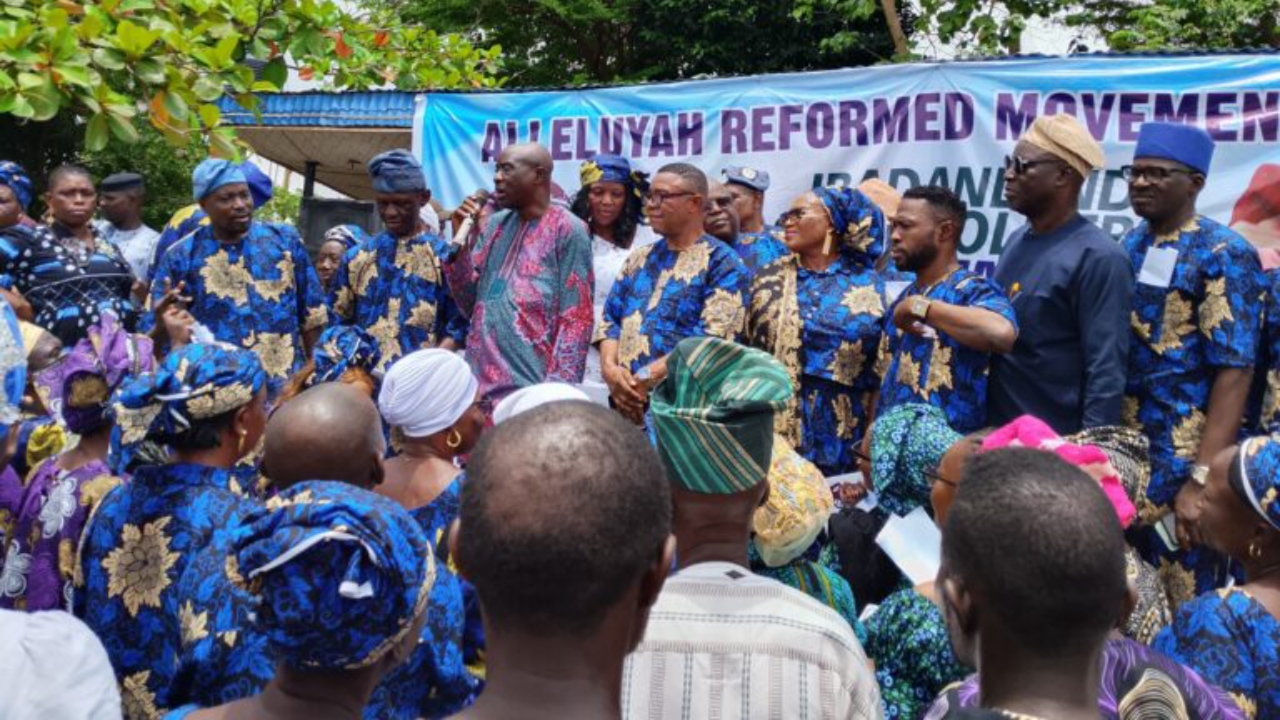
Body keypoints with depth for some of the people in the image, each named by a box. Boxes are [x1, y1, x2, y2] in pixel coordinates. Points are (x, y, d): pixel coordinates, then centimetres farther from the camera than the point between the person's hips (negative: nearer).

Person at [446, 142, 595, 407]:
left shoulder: (567, 230, -5)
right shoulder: (495, 224, 12)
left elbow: (576, 319, -8)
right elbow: (470, 304, 12)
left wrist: (556, 390, -14)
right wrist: (460, 240, 1)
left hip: (530, 390, -5)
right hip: (479, 383, 6)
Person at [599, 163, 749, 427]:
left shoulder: (722, 262, -5)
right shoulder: (639, 258, 16)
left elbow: (712, 339, -15)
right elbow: (610, 319, 13)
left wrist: (645, 377, -16)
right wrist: (610, 368, -7)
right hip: (626, 401, 6)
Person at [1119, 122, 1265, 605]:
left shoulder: (1223, 255, -11)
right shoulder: (1129, 246, 9)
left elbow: (1234, 372, -16)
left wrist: (1202, 480, -21)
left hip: (1182, 463, -6)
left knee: (1182, 608, 3)